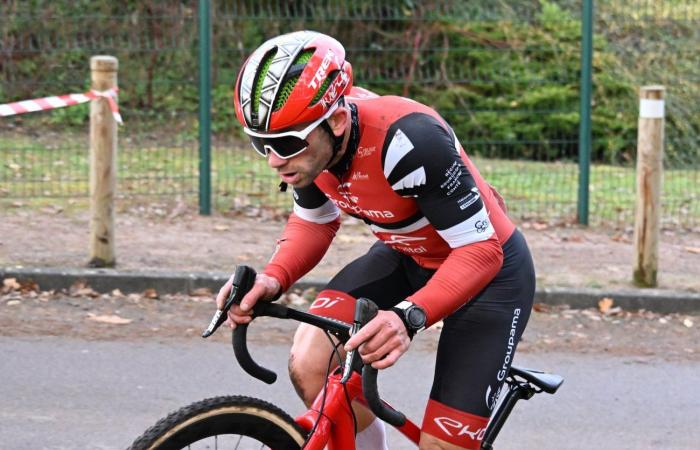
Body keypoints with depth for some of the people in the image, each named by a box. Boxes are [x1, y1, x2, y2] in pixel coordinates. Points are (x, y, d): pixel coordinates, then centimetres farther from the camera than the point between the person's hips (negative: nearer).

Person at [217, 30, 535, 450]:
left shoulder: (408, 142, -38)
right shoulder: (307, 131, -17)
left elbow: (480, 250, -32)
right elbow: (314, 221, 2)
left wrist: (409, 315, -48)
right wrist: (274, 278, -19)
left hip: (488, 270, -6)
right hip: (407, 257, 6)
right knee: (311, 367, -17)